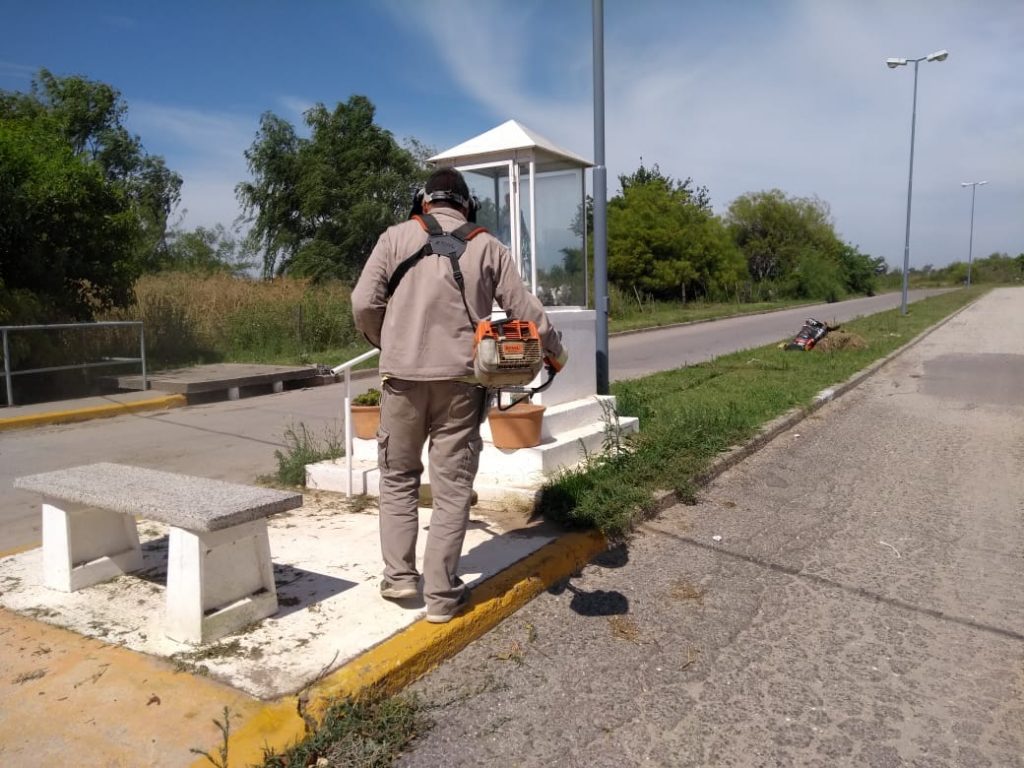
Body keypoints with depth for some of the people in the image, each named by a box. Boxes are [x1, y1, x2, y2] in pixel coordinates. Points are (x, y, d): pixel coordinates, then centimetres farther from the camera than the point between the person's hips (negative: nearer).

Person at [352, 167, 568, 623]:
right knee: (452, 486, 6)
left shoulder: (397, 236, 5)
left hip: (403, 375, 1)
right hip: (460, 379, 0)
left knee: (398, 476, 17)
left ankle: (399, 576, 18)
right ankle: (442, 594, 10)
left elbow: (364, 302, -2)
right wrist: (556, 351, 21)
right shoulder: (487, 246, 7)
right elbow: (524, 309, 5)